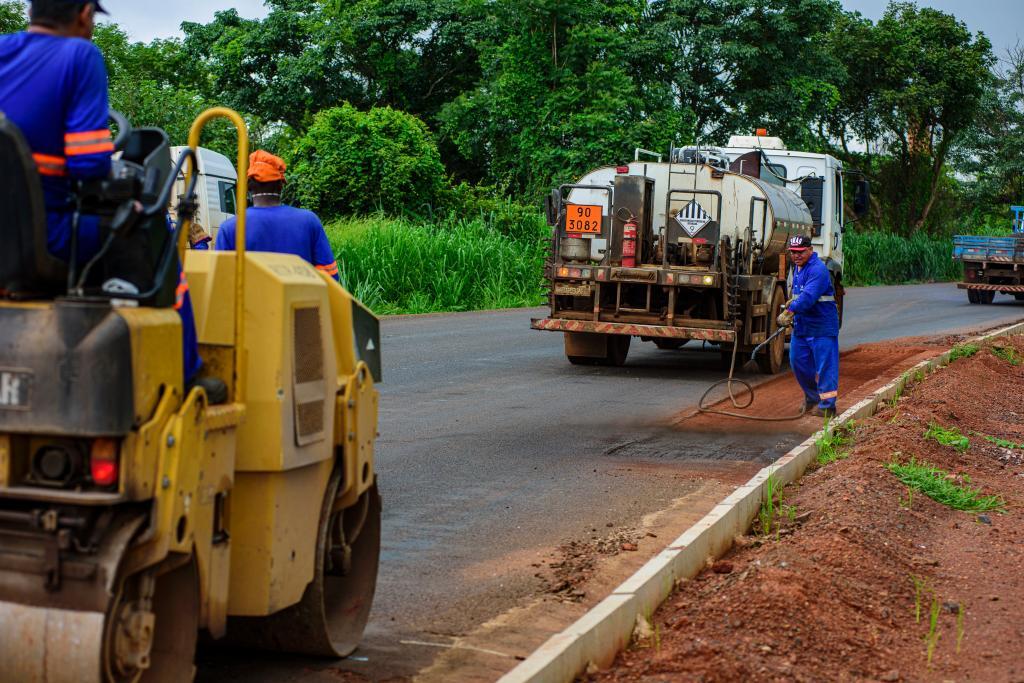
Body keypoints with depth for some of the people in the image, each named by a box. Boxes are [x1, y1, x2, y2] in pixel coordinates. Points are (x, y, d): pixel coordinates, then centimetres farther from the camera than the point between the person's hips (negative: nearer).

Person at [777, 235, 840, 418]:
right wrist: (793, 302, 10)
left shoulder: (818, 269, -18)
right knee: (798, 361, 13)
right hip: (801, 326, 10)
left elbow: (809, 295, -31)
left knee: (824, 365, -5)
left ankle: (827, 405, 0)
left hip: (821, 327, -10)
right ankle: (812, 397, 29)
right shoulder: (798, 267, 14)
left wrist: (790, 311, -39)